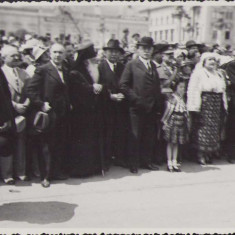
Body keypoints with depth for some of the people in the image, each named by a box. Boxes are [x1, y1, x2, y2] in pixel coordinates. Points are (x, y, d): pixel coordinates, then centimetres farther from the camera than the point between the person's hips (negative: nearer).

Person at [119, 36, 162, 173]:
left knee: (150, 136, 9)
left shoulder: (154, 66, 16)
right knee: (135, 136, 1)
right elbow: (123, 85, -6)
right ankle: (134, 164, 11)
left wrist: (158, 104, 6)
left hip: (152, 108, 5)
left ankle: (147, 161, 22)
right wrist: (136, 99, -12)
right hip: (137, 107, -5)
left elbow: (157, 86, 17)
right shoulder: (132, 65, 0)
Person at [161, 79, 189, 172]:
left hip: (181, 123, 7)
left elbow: (185, 111, 17)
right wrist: (165, 122, -12)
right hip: (173, 122, -7)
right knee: (170, 143, 1)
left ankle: (174, 162, 18)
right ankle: (169, 163, 8)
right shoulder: (172, 98, -11)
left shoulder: (182, 99, 10)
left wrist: (187, 122, 17)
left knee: (176, 143, 11)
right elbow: (168, 110, -12)